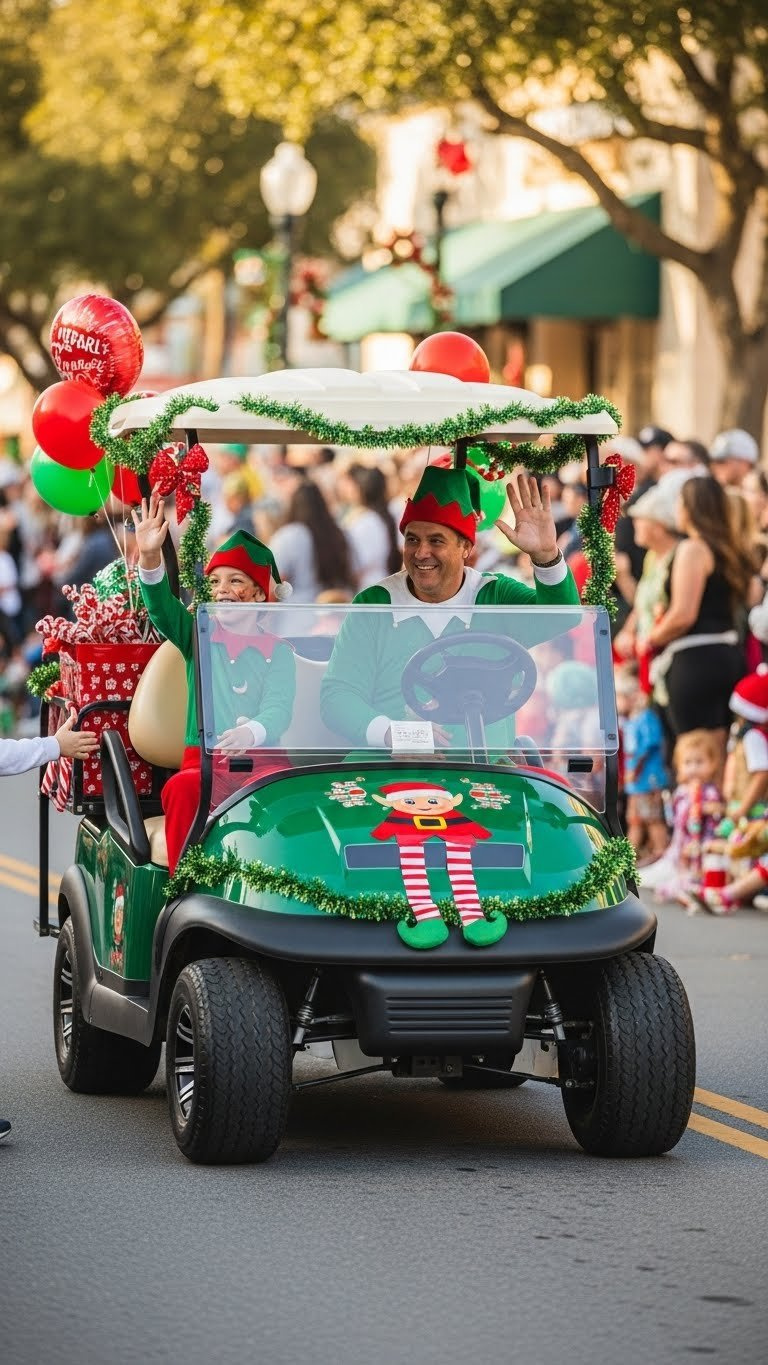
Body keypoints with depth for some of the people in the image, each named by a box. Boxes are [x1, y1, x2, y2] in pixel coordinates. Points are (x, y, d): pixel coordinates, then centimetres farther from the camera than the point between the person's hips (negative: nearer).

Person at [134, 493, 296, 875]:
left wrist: (250, 733, -30)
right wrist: (150, 557, -23)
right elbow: (162, 607, -4)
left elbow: (277, 710, -5)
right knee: (181, 789, -34)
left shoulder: (277, 651, 9)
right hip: (202, 759, 1)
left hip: (262, 760, -1)